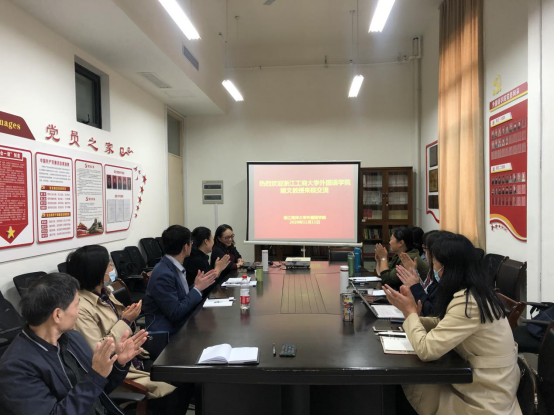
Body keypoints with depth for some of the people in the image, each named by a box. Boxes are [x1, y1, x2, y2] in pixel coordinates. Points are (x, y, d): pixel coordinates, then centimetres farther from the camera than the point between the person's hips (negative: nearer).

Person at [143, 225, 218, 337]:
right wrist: (198, 288, -14)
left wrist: (196, 286, -2)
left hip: (180, 327, 8)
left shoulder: (176, 267, 5)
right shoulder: (164, 274, -21)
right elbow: (175, 313, -20)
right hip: (167, 334, -8)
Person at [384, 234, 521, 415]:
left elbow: (426, 350, -30)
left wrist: (410, 311, -16)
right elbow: (443, 324, 13)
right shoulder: (475, 293, 2)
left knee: (410, 385, -3)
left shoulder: (467, 303, -30)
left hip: (486, 401, -8)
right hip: (487, 383, 8)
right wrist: (414, 316, -5)